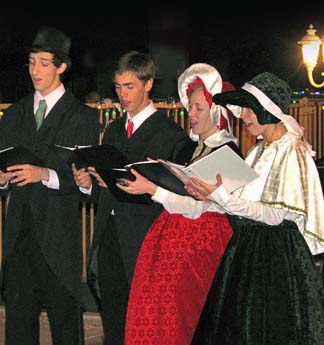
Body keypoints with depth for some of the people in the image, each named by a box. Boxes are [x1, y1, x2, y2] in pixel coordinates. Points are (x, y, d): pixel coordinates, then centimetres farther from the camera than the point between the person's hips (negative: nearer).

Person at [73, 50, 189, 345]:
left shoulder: (171, 133, -6)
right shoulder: (113, 129, 17)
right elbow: (105, 185, 17)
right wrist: (89, 182, -4)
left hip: (143, 243, -6)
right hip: (109, 240, 6)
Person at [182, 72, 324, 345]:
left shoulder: (294, 153, -14)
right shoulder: (260, 151, 12)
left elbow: (276, 214, -20)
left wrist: (224, 199, -25)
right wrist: (212, 196, -2)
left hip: (278, 253, -8)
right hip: (245, 249, 8)